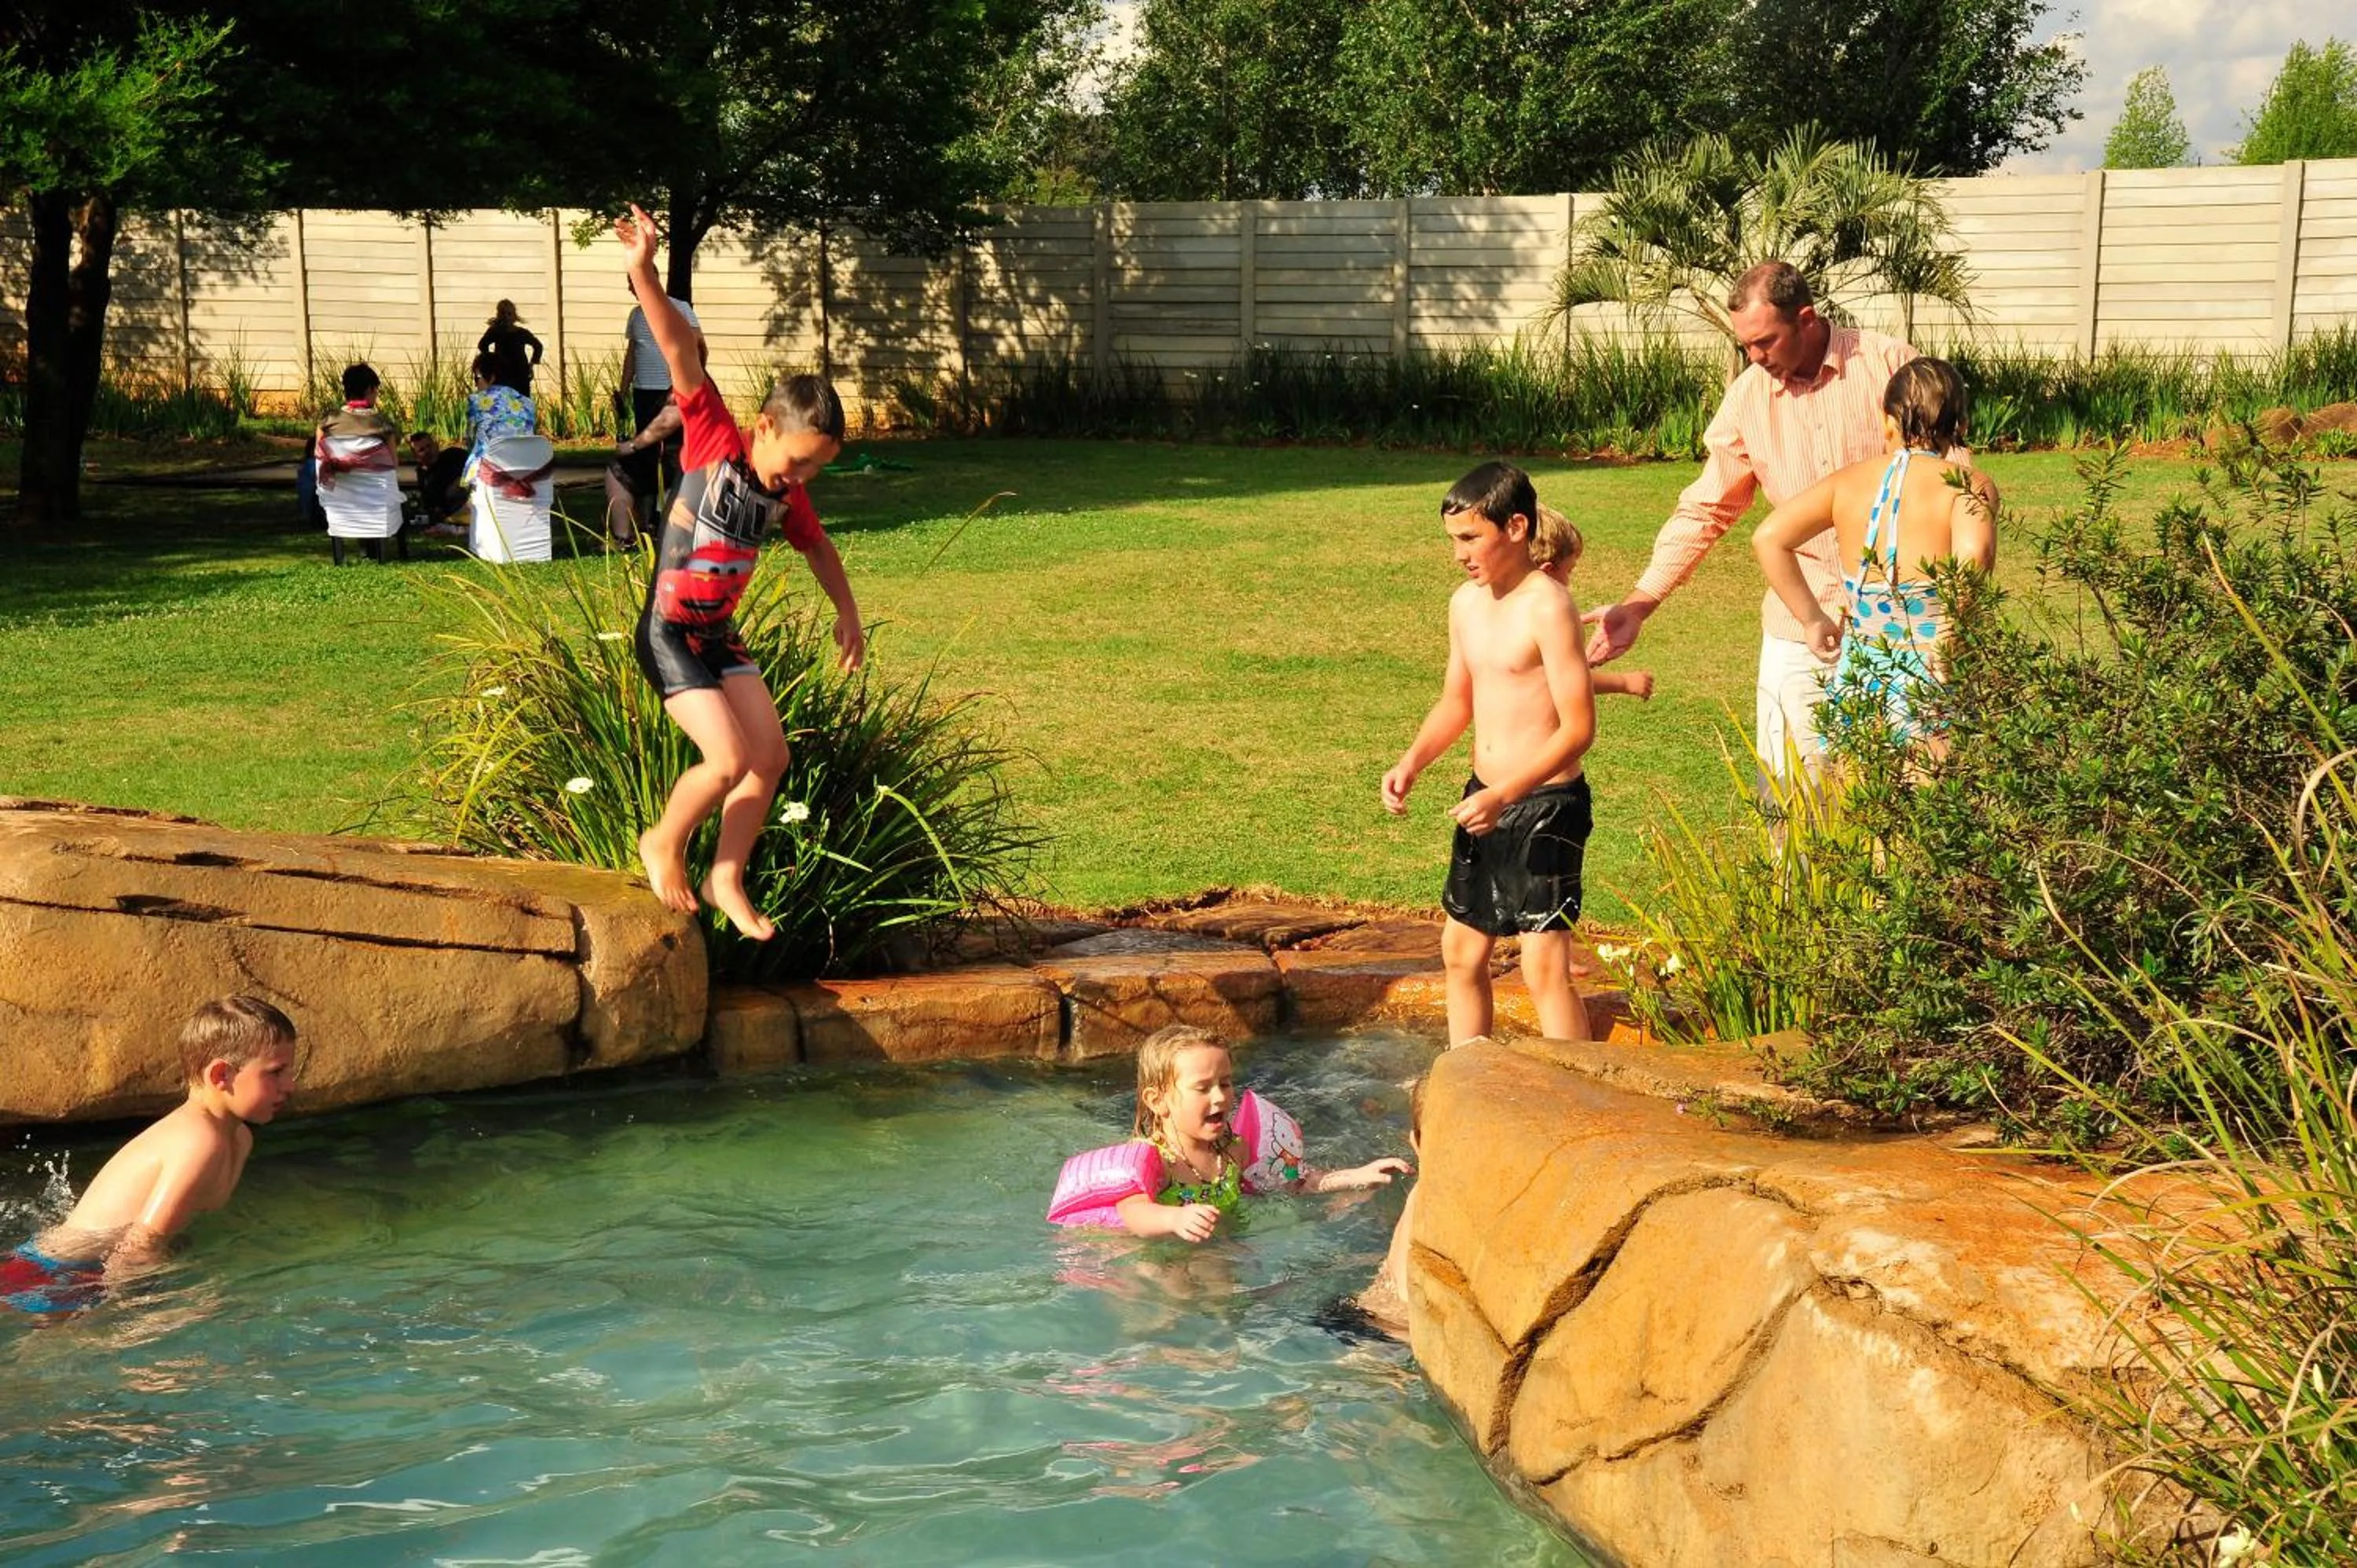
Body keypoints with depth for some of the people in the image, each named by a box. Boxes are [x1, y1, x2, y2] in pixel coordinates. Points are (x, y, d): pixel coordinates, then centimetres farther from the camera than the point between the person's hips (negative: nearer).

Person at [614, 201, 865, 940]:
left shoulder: (789, 491, 2)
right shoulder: (715, 440, -15)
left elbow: (817, 546, 23)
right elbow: (679, 350, -25)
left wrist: (847, 611, 30)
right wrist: (643, 271, -35)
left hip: (720, 634, 7)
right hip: (669, 634, -7)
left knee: (770, 757, 3)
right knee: (727, 762, -15)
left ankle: (726, 880, 18)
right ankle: (664, 845, 12)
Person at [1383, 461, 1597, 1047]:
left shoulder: (1547, 607, -17)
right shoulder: (1466, 603, 8)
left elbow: (1579, 726, -20)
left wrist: (1505, 794, -28)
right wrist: (1410, 764, 3)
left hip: (1546, 805, -9)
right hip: (1484, 801, 9)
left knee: (1544, 967, -10)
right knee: (1461, 951, 16)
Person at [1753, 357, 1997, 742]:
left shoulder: (1849, 481, 7)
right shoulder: (1970, 486, -6)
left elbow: (1769, 537, 3)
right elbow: (1973, 553, -25)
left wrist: (1812, 620, 8)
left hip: (1855, 671, 4)